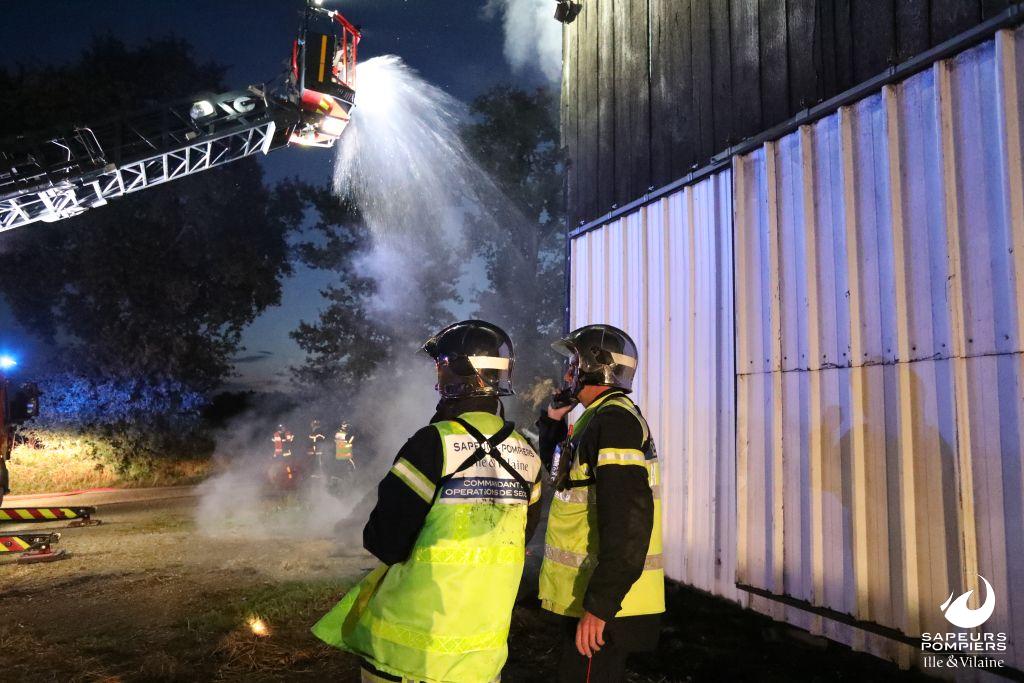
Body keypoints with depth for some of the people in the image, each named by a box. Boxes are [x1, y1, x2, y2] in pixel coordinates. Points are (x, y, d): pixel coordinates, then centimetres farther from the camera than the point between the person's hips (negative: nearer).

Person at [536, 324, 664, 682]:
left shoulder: (612, 421, -19)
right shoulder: (603, 416, 14)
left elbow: (628, 523, -27)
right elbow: (560, 471, 29)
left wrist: (599, 605, -26)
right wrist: (554, 420, 13)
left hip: (604, 602, -10)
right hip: (593, 595, 10)